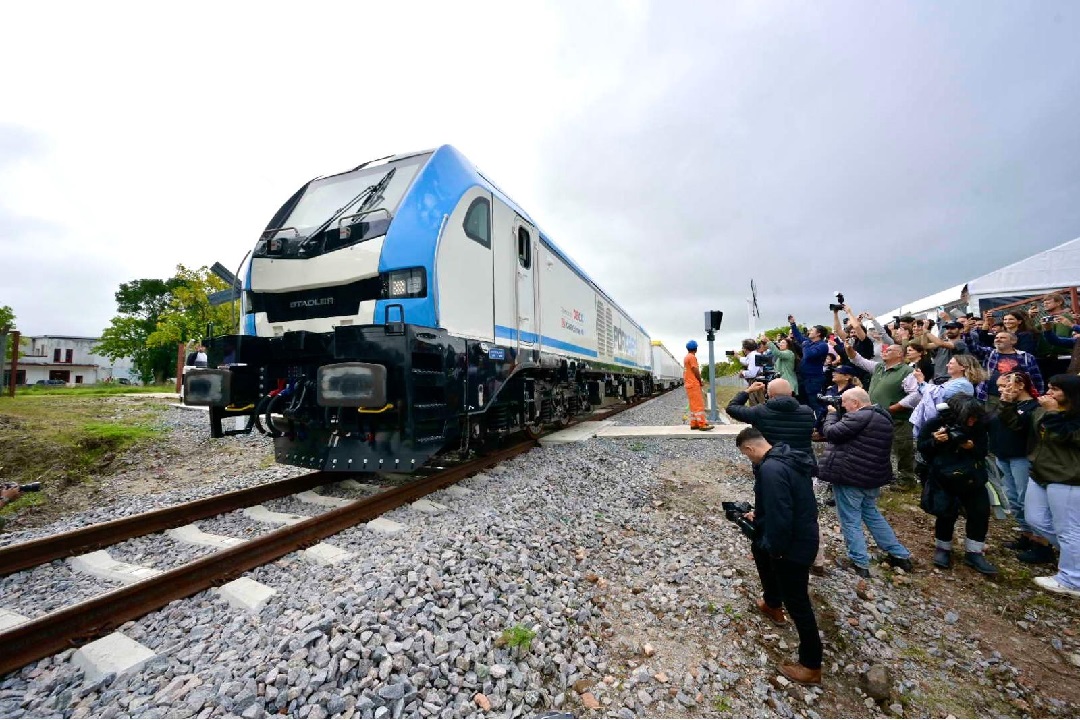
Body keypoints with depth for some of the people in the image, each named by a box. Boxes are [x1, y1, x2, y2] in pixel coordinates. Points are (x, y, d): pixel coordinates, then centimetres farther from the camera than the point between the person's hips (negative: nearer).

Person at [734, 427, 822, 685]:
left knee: (796, 603, 7)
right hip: (802, 534, 10)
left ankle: (811, 666, 26)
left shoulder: (771, 469, -31)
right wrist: (759, 515, 14)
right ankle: (773, 605, 52)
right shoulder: (786, 457, 1)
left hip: (794, 545, -10)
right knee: (759, 548, 33)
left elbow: (779, 516, -31)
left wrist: (775, 549, -15)